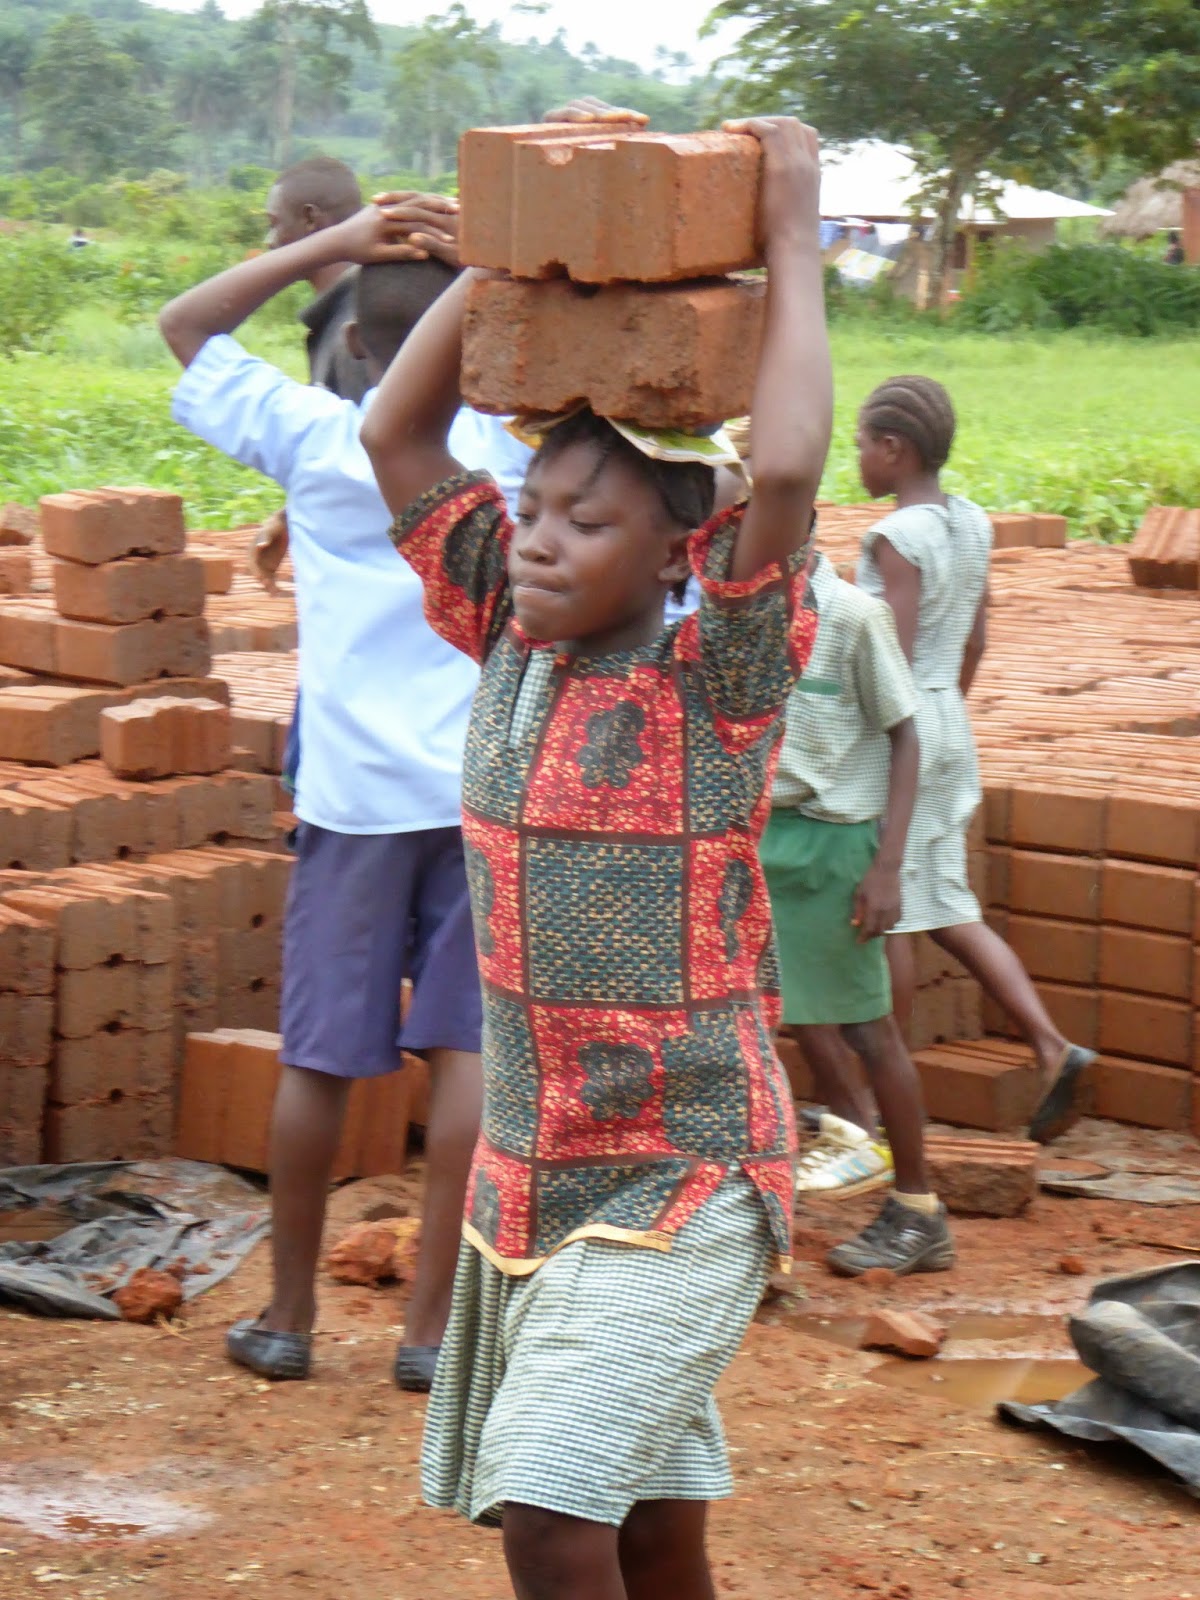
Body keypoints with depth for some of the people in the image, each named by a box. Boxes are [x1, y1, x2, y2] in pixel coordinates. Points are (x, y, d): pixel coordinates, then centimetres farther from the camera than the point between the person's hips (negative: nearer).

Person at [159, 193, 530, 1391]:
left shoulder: (309, 435, 0)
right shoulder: (508, 441, -2)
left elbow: (186, 326, 11)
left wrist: (333, 246, 4)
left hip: (354, 793, 1)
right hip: (483, 784, 0)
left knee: (318, 1054, 8)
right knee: (469, 1046, 3)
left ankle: (288, 1315, 17)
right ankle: (431, 1323, 3)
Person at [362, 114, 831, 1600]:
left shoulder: (709, 682, -13)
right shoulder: (513, 648, 4)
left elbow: (785, 475, -29)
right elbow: (397, 434, 7)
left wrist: (790, 242, -19)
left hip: (678, 1180, -6)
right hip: (526, 1177, 6)